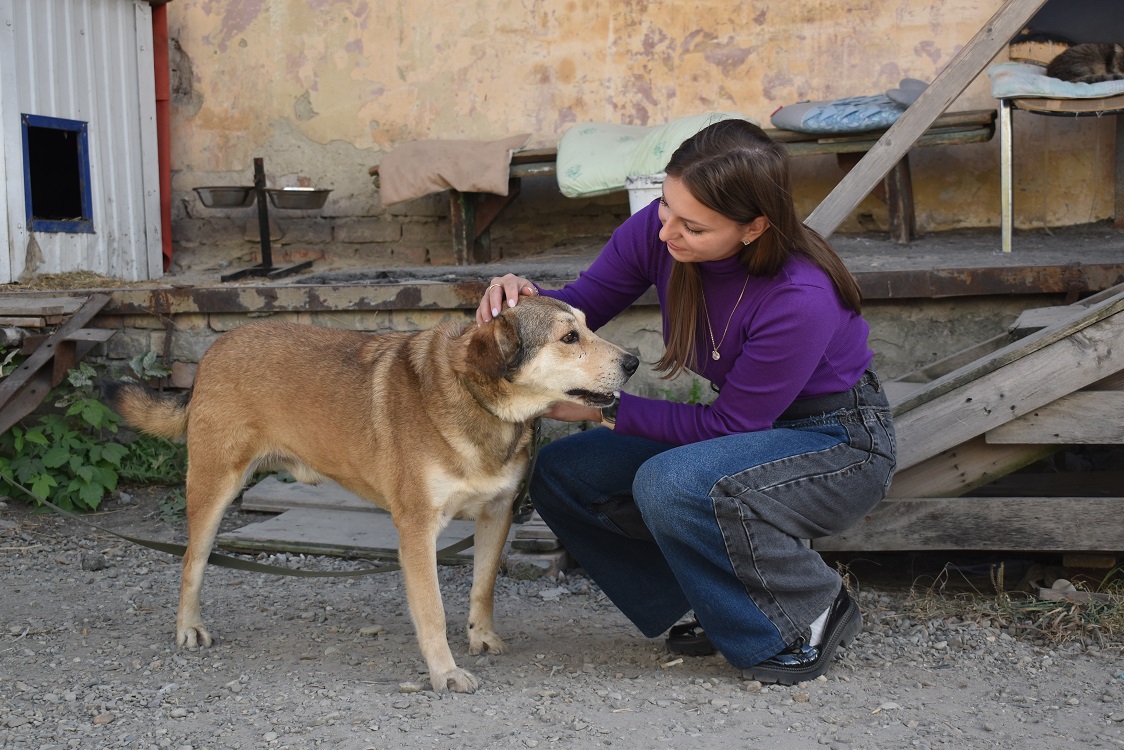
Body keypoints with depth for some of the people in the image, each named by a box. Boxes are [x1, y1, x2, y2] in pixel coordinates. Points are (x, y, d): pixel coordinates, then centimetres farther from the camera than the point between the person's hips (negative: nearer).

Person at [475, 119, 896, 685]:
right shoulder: (658, 230, -16)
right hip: (743, 429, 7)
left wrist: (605, 409, -24)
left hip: (839, 444, -7)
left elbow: (729, 424, -24)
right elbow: (583, 304, -3)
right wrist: (524, 298, -26)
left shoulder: (802, 298, -33)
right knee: (560, 473, -5)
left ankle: (809, 618, -8)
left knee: (669, 485, -34)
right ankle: (723, 611, 6)